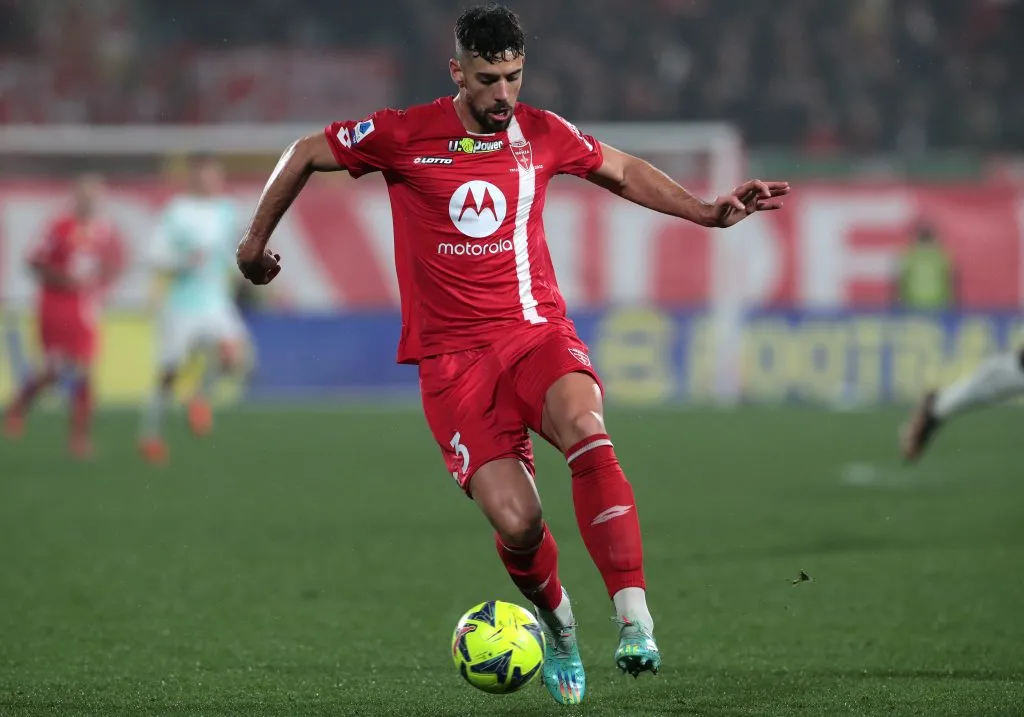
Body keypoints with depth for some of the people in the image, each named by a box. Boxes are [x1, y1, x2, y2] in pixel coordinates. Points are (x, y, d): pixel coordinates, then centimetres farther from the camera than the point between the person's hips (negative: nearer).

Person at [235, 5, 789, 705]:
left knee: (586, 428, -34)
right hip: (454, 353, -1)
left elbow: (624, 171, 25)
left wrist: (708, 211, 18)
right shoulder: (404, 135, -3)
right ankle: (556, 623, 18)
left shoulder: (542, 134, 6)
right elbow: (304, 155, 13)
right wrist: (256, 240, 20)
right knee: (517, 524, -18)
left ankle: (636, 622, -37)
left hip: (538, 330, 2)